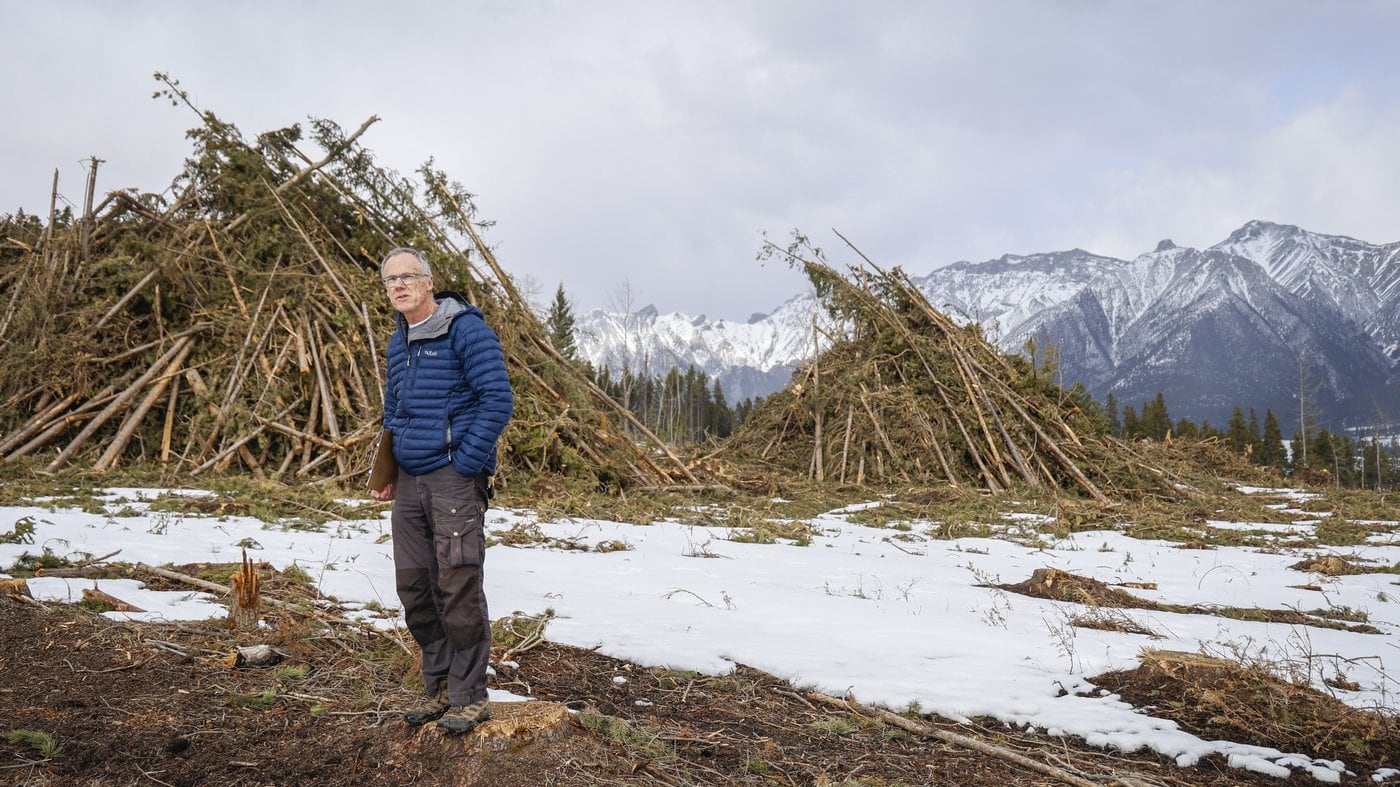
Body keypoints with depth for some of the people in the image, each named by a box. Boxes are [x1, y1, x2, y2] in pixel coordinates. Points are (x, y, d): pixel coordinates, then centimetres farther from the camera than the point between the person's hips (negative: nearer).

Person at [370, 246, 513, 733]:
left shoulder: (466, 330, -8)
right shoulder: (397, 344, 16)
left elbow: (498, 401, -14)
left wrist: (464, 465, -15)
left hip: (454, 478, -8)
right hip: (409, 483, 8)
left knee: (459, 588, -6)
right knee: (414, 588, 9)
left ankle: (469, 697, 6)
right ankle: (439, 688, 22)